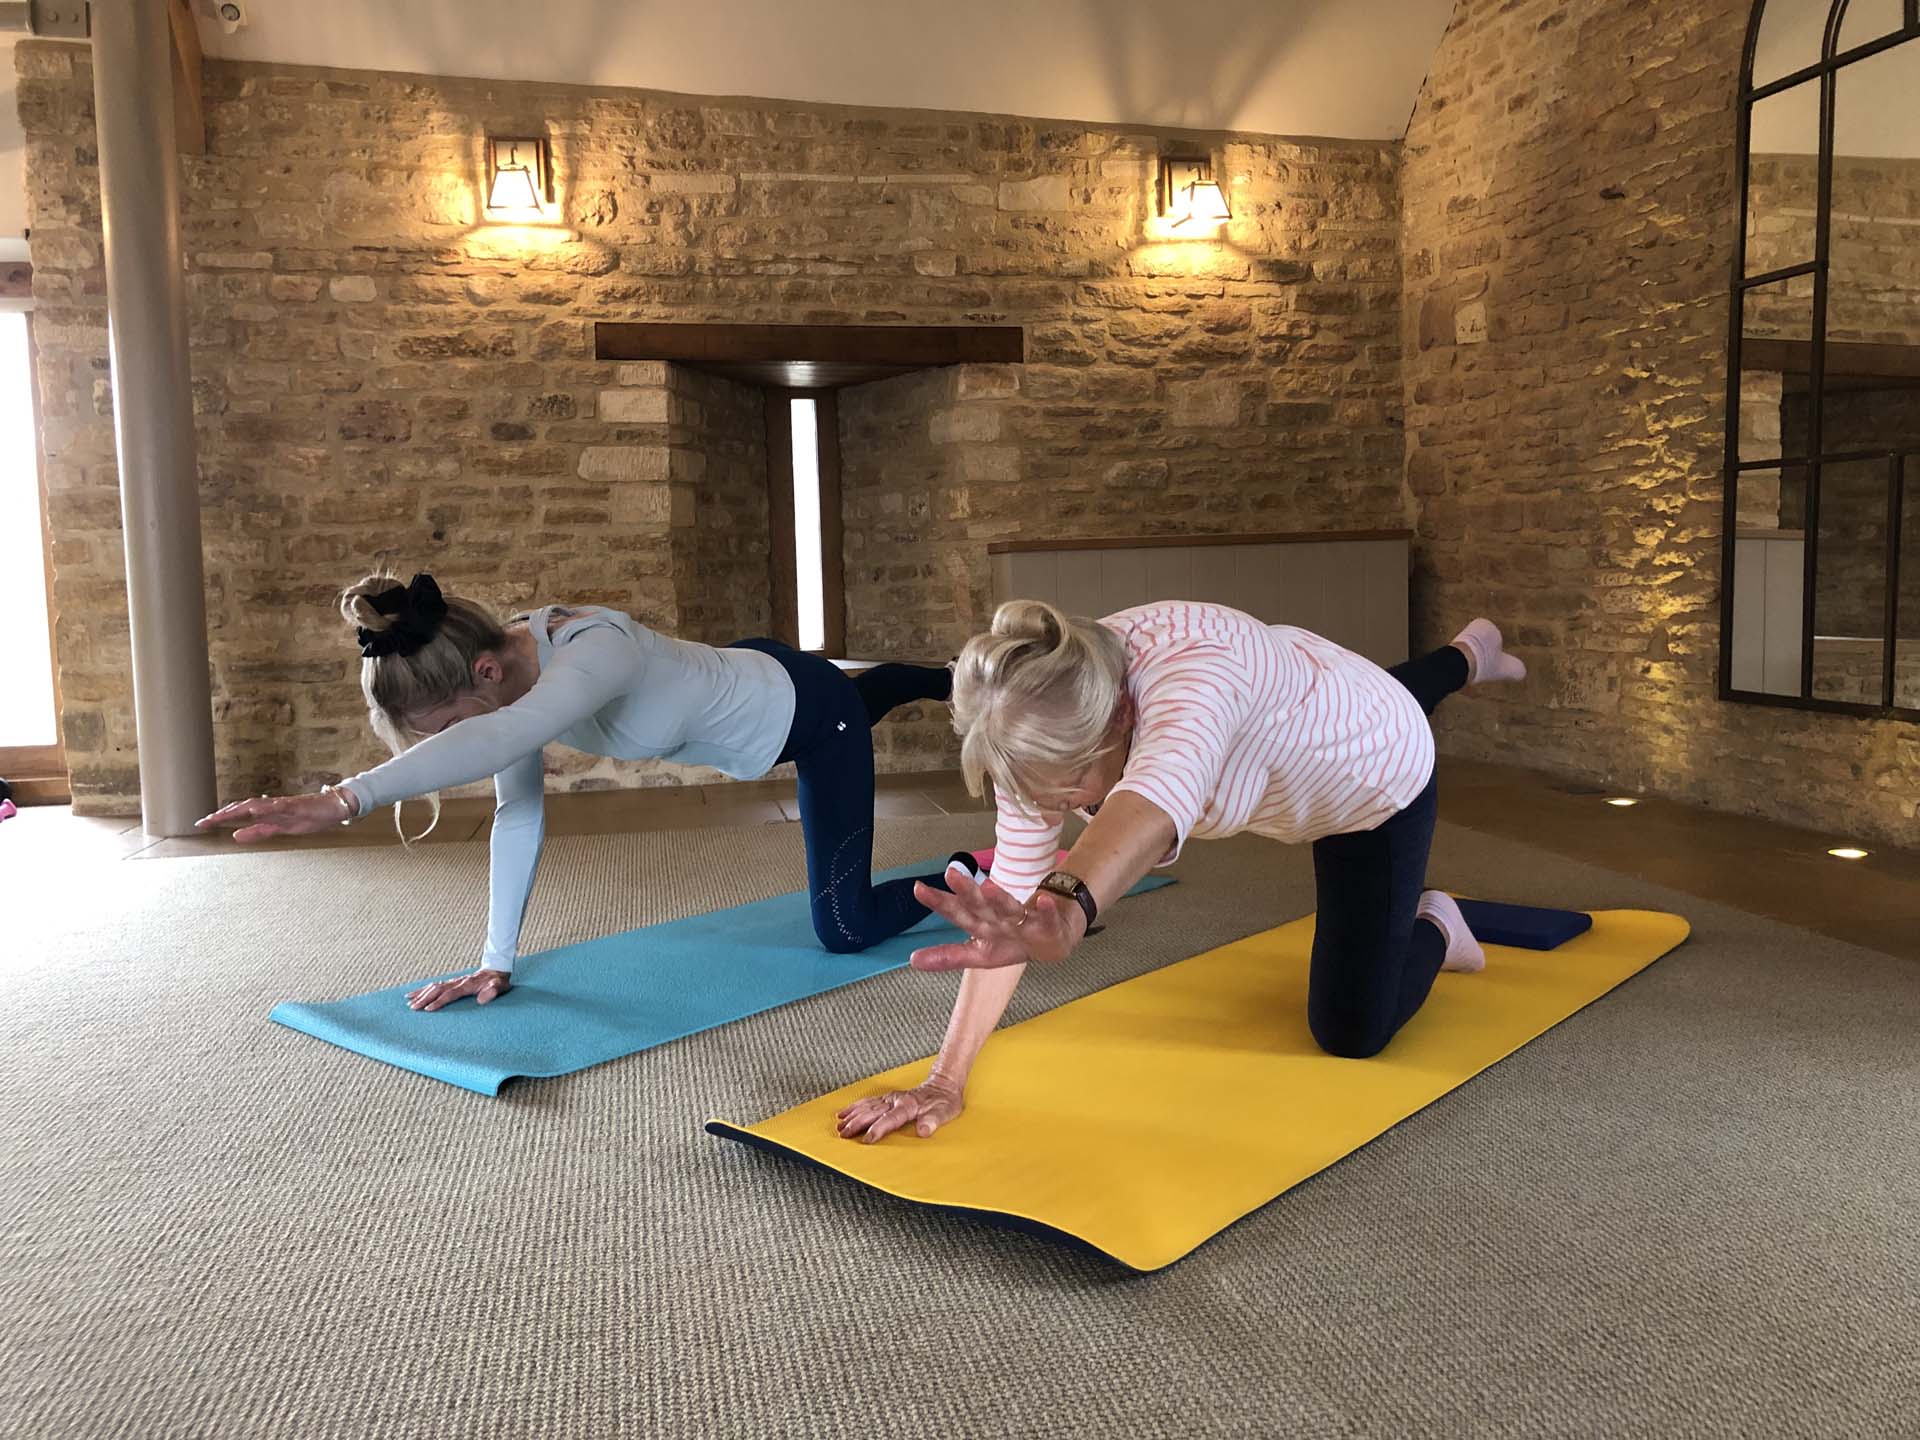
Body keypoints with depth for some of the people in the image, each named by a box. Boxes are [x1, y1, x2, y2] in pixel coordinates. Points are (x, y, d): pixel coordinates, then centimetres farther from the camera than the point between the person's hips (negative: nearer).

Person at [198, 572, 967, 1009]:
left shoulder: (594, 651, -43)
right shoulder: (508, 669, -19)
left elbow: (501, 738, -62)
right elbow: (519, 815, -15)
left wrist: (344, 798, -73)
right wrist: (496, 961, -17)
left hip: (810, 711, -8)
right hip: (746, 677, 8)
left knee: (846, 930, -3)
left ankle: (978, 874, 19)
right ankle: (946, 681, 71)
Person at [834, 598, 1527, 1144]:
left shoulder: (1195, 670, -49)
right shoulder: (1051, 721, -31)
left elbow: (1158, 799, -71)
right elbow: (1014, 888, -33)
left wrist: (1066, 910, -90)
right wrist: (945, 1079, -38)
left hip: (1377, 771, -5)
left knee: (1351, 1030, -3)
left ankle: (1432, 929, 27)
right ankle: (1469, 655, 67)